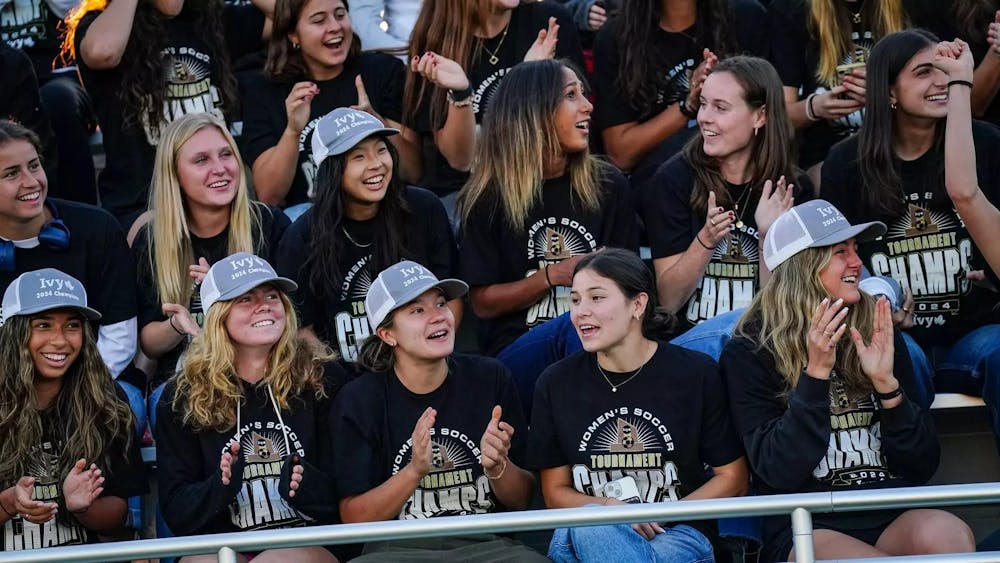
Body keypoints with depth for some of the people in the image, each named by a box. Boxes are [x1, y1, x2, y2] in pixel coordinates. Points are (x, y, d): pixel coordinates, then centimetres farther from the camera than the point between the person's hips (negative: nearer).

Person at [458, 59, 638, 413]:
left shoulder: (608, 185, 14)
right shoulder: (489, 198, 5)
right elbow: (482, 301, 3)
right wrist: (553, 276, -8)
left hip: (599, 340, 3)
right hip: (514, 353, -3)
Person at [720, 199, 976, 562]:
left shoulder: (878, 335, 12)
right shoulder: (749, 353, 3)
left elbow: (923, 466, 9)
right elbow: (778, 471, -8)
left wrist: (887, 383, -7)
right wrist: (816, 374, -15)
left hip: (892, 518, 4)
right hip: (805, 528, -4)